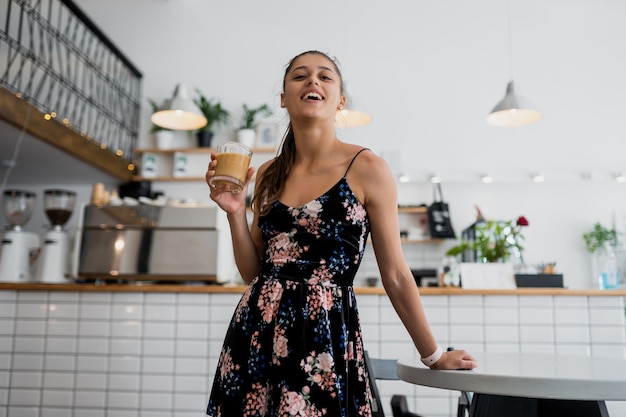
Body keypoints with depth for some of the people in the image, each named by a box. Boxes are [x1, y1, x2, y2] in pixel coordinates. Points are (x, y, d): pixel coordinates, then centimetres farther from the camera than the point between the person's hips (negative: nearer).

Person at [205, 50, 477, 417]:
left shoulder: (366, 168, -6)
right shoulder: (268, 175, 7)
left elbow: (396, 276, -1)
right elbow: (253, 272, 12)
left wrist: (434, 356, 5)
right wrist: (235, 212, -2)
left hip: (326, 336, -4)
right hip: (255, 334, 4)